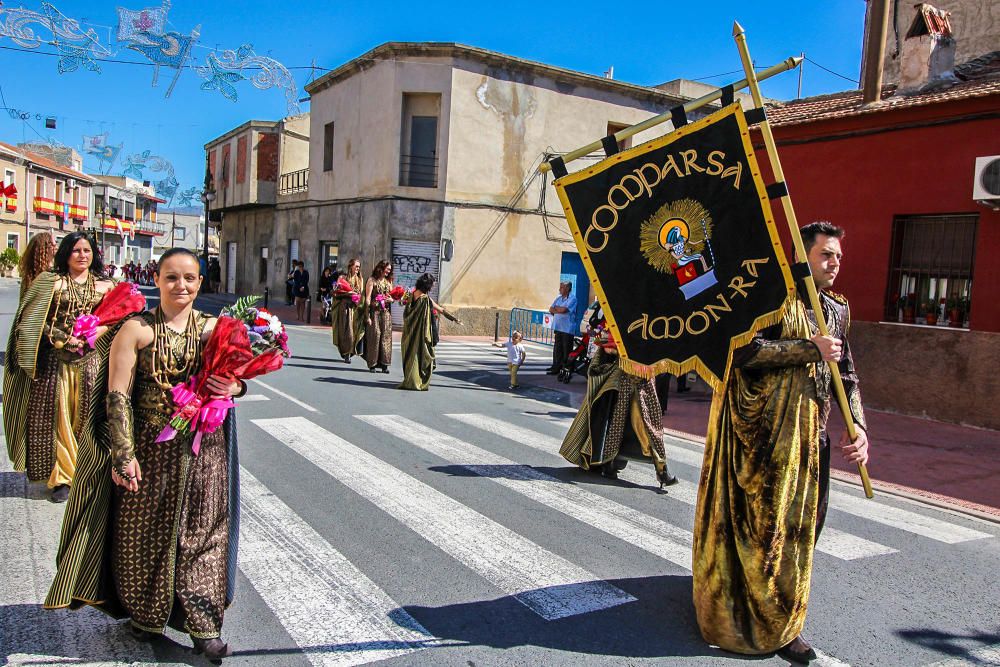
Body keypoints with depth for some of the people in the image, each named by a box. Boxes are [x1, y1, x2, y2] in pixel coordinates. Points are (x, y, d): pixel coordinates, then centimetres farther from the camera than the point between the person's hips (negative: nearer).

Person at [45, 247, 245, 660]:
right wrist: (123, 453, -13)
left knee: (202, 533, 7)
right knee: (147, 533, 12)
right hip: (150, 449, -2)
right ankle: (146, 614, 35)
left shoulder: (213, 327, 4)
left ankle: (203, 624, 20)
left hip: (203, 450, 2)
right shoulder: (136, 329, -4)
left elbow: (238, 375, 13)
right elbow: (118, 396, -8)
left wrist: (233, 387, -11)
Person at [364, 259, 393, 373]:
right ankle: (372, 364, 3)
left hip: (386, 312, 5)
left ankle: (384, 363, 7)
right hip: (375, 312, -5)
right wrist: (367, 316, -12)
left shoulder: (388, 281, 15)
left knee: (386, 336, 2)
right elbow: (367, 298, -5)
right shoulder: (372, 280, -1)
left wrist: (391, 299, -4)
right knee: (374, 336, -5)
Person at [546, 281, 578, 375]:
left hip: (567, 329, -7)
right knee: (557, 348, 9)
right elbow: (551, 309, 10)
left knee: (566, 350, -2)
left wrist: (556, 308, -1)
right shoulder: (558, 298, 16)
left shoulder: (572, 299, -8)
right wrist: (559, 310, -6)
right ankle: (556, 366, 16)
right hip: (557, 327, 7)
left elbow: (564, 309, -19)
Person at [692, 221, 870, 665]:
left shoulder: (837, 311, 14)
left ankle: (780, 616, 33)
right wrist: (810, 350, -20)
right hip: (767, 432, -7)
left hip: (812, 436, 8)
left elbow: (847, 377, 17)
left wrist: (858, 428, 4)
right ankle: (775, 624, 16)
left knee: (805, 520, 14)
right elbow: (745, 351, -23)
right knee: (769, 523, -1)